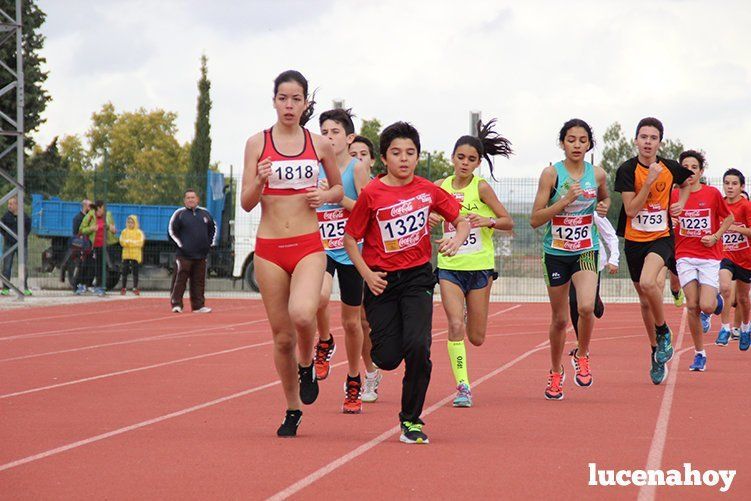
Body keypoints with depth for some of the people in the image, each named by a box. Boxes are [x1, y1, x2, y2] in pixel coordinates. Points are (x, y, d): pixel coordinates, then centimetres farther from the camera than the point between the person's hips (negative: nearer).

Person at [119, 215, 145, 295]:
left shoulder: (139, 232, -1)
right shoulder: (124, 232, 5)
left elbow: (140, 243, -11)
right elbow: (122, 242, -4)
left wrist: (130, 242, -15)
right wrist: (131, 242, -17)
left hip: (136, 255, -2)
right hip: (126, 255, 2)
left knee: (135, 272, 2)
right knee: (125, 272, 3)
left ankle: (135, 288, 7)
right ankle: (124, 288, 11)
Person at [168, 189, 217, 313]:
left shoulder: (204, 213, 12)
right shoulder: (179, 214, -1)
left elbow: (213, 228, 25)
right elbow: (172, 232, -2)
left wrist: (210, 243, 15)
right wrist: (180, 245, -8)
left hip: (201, 255, 5)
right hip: (184, 255, -5)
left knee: (199, 281, 8)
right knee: (180, 279, -7)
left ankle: (198, 305, 13)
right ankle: (176, 304, -4)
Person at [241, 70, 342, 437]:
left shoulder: (320, 145, 4)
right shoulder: (257, 143, 2)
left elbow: (339, 189, 18)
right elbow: (246, 203, 0)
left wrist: (324, 196, -3)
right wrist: (260, 180, -20)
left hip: (309, 246, -1)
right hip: (269, 248, 1)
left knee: (302, 314, -29)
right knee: (282, 336, 5)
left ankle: (306, 366, 3)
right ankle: (293, 410, 23)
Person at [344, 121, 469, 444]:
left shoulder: (428, 191, 0)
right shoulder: (372, 193, -8)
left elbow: (460, 220, 12)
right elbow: (350, 238, -1)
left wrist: (456, 240, -10)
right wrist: (366, 274, -11)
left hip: (417, 276, 1)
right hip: (381, 280, -1)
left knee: (418, 347, -18)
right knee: (387, 359, -5)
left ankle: (411, 420, -2)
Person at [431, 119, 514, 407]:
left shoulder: (481, 187, -6)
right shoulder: (440, 186, 2)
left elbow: (509, 223, -2)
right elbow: (427, 218, 16)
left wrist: (488, 221, -21)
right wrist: (429, 218, -7)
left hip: (480, 267, -1)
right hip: (449, 267, 1)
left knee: (476, 338, 6)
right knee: (456, 325, -18)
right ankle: (462, 387, -10)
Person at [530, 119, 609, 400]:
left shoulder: (597, 175, -1)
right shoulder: (551, 174, -10)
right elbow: (535, 220, -12)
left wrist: (603, 206, 0)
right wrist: (565, 201, -23)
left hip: (586, 251, 1)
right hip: (556, 252, -1)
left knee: (586, 306, -23)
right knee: (560, 319, 8)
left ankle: (582, 356, 6)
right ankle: (555, 373, 31)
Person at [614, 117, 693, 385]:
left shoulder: (670, 168, -2)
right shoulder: (627, 170, -9)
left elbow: (687, 181, 23)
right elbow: (630, 210, -16)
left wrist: (681, 202, 6)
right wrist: (650, 181, -23)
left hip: (661, 236, -1)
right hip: (634, 240, 1)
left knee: (648, 282, -30)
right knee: (645, 301, 10)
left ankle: (663, 331, -6)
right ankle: (656, 353, 27)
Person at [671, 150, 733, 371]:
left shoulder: (712, 193, -2)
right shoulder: (674, 195, 2)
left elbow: (729, 218, 10)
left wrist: (715, 237, -3)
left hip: (709, 256, -1)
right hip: (685, 256, 1)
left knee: (706, 306, -12)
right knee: (692, 306, -6)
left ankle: (717, 300, 26)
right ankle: (699, 354, 6)